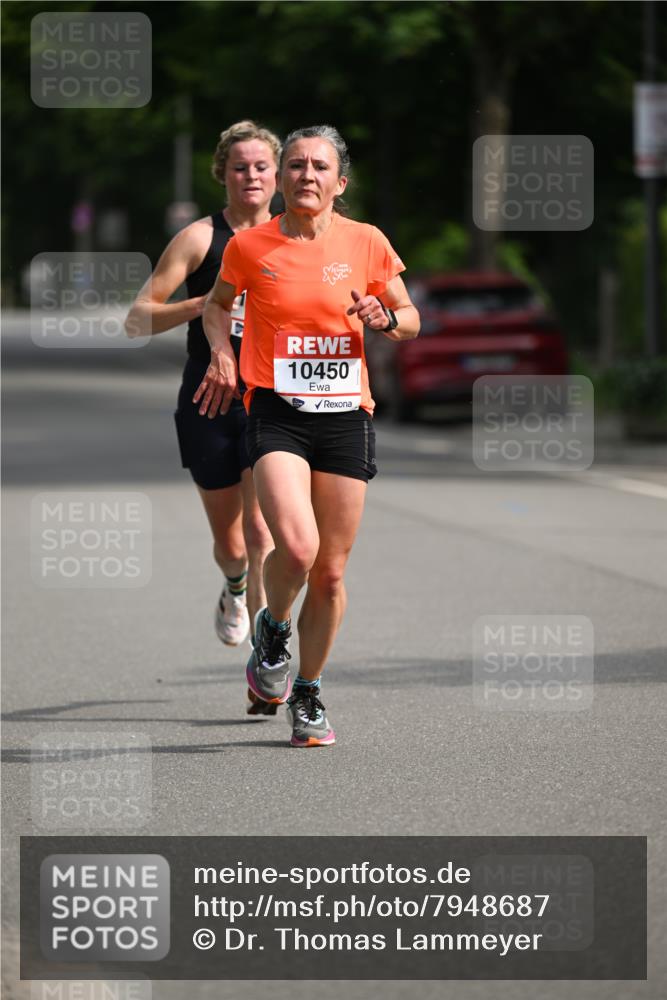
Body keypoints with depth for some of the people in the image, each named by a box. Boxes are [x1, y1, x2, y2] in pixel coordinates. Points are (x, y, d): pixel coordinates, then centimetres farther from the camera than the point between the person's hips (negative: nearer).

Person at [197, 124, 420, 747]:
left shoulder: (367, 243, 3)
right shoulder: (249, 246, 0)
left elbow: (410, 320, 14)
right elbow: (217, 304, 20)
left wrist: (384, 317, -7)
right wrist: (222, 353, 2)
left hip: (345, 415, 2)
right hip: (276, 414, -2)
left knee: (331, 572, 4)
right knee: (297, 547, -23)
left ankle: (306, 694, 23)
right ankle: (271, 627, 10)